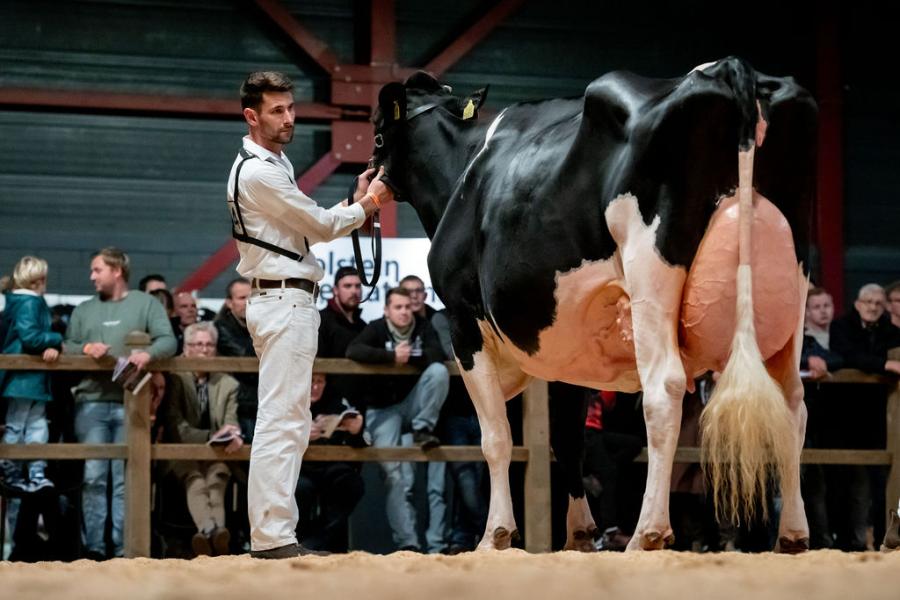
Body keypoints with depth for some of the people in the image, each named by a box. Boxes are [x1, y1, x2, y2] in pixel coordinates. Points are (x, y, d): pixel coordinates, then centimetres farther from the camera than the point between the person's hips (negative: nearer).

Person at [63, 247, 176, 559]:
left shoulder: (146, 304, 9)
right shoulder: (84, 310, 19)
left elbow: (168, 341, -1)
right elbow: (67, 346, 13)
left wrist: (148, 353, -22)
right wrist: (86, 348, -9)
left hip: (130, 404, -2)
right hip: (92, 402, 2)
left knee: (125, 480, -1)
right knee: (93, 477, -5)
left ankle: (122, 549, 1)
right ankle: (94, 547, -5)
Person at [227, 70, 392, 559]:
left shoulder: (271, 165, 19)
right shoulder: (259, 171, -14)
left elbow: (309, 227, 18)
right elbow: (320, 226, -10)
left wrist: (356, 202, 7)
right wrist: (367, 206, 5)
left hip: (287, 303, 11)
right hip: (284, 302, -11)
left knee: (290, 423, 12)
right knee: (281, 422, -13)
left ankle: (274, 533, 14)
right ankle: (272, 537, -15)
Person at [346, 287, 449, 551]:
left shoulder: (423, 327, 2)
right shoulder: (377, 329, -6)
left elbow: (438, 356, -13)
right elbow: (353, 351, -24)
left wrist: (408, 357, -19)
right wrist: (392, 356, -26)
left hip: (413, 404, 3)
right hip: (383, 408, -2)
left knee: (439, 371, -25)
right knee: (392, 471, -18)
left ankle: (422, 429, -15)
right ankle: (407, 541, -19)